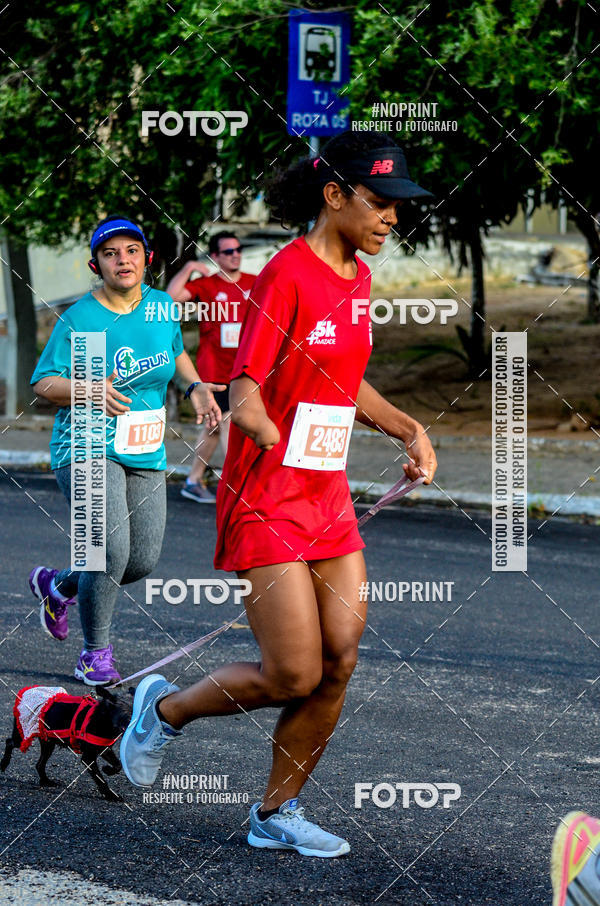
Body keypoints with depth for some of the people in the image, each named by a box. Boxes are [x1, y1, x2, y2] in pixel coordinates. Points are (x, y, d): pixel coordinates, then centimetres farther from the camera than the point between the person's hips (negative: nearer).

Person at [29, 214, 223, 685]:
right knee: (111, 550, -20)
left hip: (146, 454, 6)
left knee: (143, 561, 4)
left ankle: (58, 586, 33)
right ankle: (96, 651, 3)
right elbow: (44, 383, -8)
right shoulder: (79, 319, -10)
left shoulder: (162, 306, 4)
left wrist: (196, 386, 5)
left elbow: (175, 351, 24)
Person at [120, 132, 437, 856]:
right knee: (293, 676, -9)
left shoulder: (358, 278, 11)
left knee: (338, 666, 1)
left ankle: (275, 814, 15)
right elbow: (243, 394, -18)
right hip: (267, 500, -8)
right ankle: (166, 709, 17)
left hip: (329, 499, 8)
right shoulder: (286, 275, -15)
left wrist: (408, 429, 15)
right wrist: (273, 435, -34)